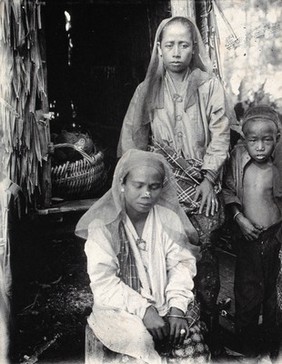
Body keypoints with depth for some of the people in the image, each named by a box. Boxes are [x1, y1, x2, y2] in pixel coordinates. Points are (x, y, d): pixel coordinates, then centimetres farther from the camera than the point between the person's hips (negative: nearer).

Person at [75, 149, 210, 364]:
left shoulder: (168, 217, -1)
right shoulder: (103, 225, -11)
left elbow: (182, 263, -1)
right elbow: (103, 283, -14)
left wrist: (176, 306, -15)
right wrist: (143, 309, -22)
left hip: (166, 303, 3)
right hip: (120, 307, -2)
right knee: (139, 337, -30)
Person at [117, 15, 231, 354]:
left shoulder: (209, 85, 1)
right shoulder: (147, 89, 7)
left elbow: (220, 135, -1)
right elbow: (131, 136, 4)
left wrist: (209, 178, -6)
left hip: (201, 181, -1)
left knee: (203, 250, -4)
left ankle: (209, 325, 8)